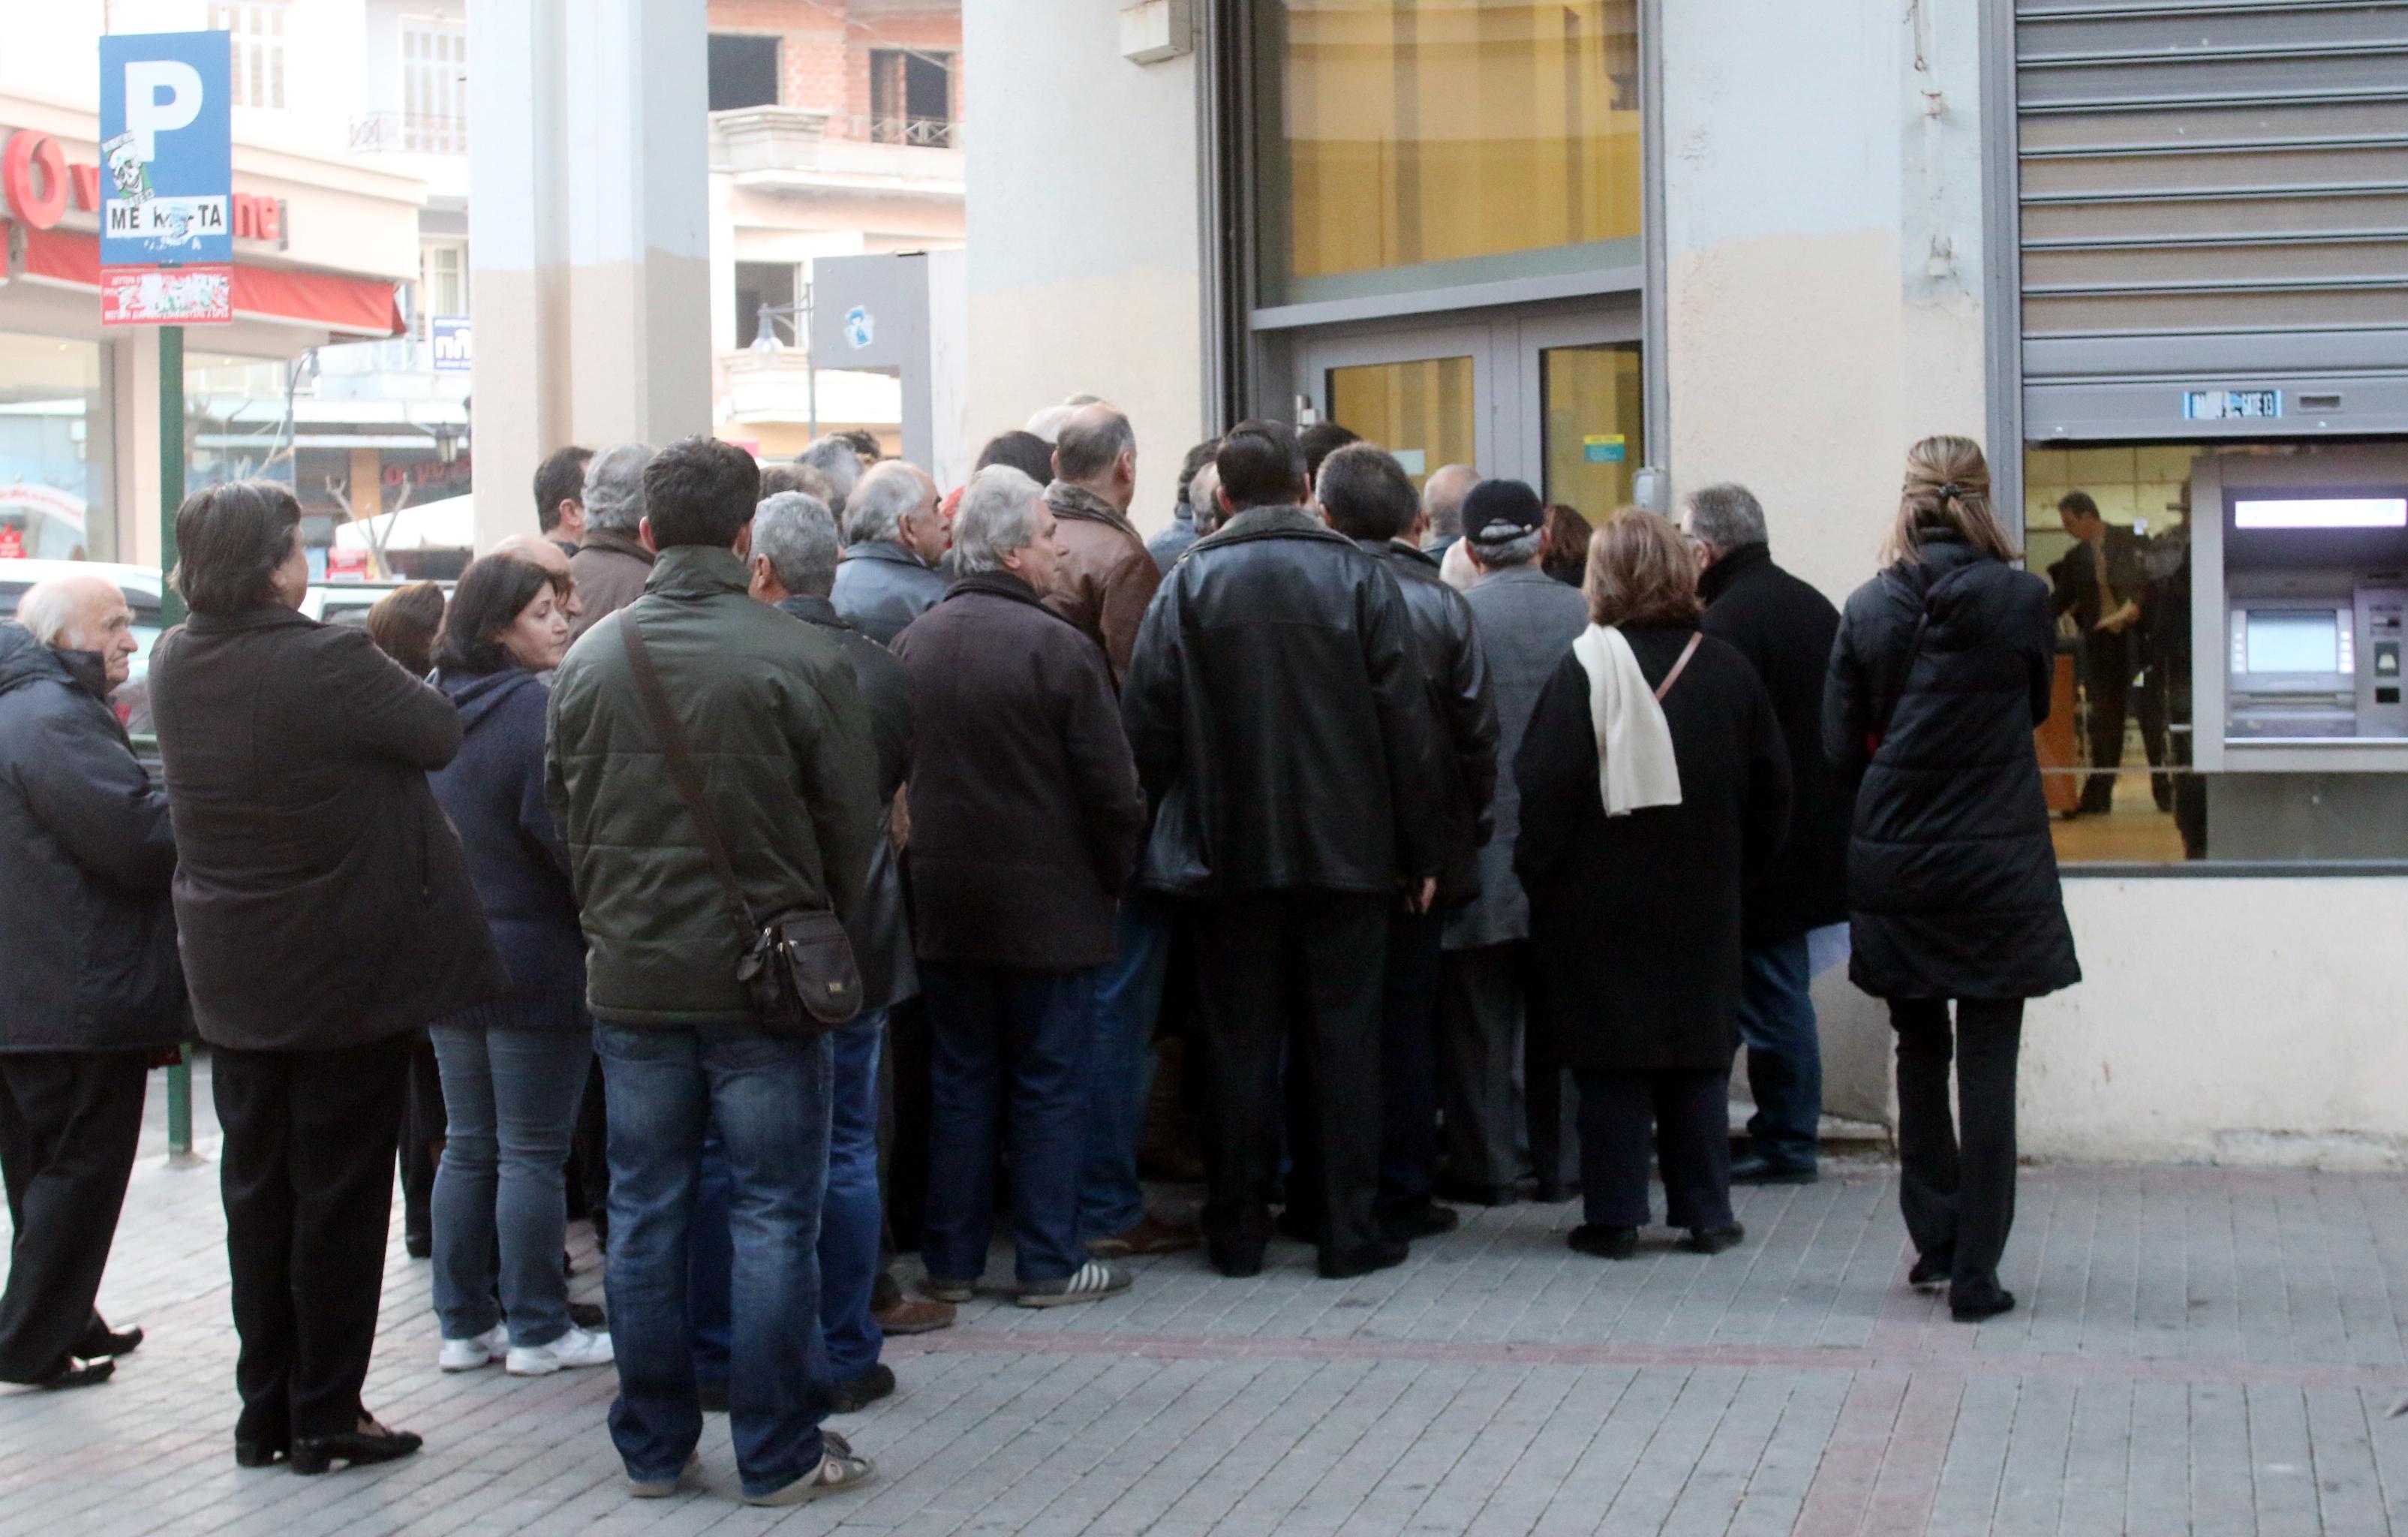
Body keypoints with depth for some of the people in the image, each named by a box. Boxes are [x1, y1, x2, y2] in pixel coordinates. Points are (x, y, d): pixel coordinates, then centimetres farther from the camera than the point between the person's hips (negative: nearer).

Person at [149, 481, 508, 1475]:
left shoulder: (174, 666, -2)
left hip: (232, 974, 6)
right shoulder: (327, 663, -22)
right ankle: (325, 1415, 10)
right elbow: (438, 735, -10)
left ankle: (264, 1409, 22)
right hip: (349, 971, -6)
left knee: (257, 1187, 14)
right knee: (341, 1190, 4)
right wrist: (396, 680, 7)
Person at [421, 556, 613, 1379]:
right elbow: (561, 832, -20)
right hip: (535, 961, -7)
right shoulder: (538, 709, -17)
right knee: (533, 1153, 1)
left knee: (468, 1146, 14)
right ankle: (536, 1331, 7)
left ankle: (463, 1324, 19)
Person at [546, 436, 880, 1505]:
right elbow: (852, 825, -4)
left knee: (643, 1215, 11)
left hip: (630, 977, 4)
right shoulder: (799, 659, -12)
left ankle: (651, 1449, 19)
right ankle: (779, 1455, 10)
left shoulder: (588, 661, 0)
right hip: (765, 977, -3)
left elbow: (563, 813, 9)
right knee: (773, 1217, 4)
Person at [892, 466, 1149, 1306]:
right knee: (1048, 1086, 4)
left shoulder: (913, 644, 2)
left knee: (962, 1081, 13)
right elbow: (1110, 787, -12)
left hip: (944, 902, 5)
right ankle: (1049, 1262, 9)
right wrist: (1114, 875, 3)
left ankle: (950, 1260, 17)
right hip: (1048, 905, -5)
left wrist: (933, 861, 16)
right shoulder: (1056, 646, -15)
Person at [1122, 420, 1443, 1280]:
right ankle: (1348, 1232, 7)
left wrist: (1156, 828, 6)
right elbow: (1408, 725, -3)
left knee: (1239, 1041, 8)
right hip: (1348, 850, 0)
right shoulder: (1358, 578, -2)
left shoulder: (1189, 583, -2)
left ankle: (1238, 1232, 12)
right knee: (1344, 1040, 5)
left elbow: (1147, 724, -5)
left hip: (1228, 853, 1)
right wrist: (1422, 850, 4)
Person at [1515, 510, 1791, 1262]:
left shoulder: (1586, 669, -13)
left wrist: (1536, 871, -2)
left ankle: (1614, 1216, 5)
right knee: (1699, 1055, 11)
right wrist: (1736, 867, 17)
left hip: (1601, 902, -3)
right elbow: (1772, 787, 7)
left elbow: (1545, 786, -14)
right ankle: (1705, 1212, 14)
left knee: (1612, 1063, 3)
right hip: (1702, 906, 3)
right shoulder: (1729, 670, 0)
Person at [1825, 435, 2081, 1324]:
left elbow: (1842, 746, 0)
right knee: (1988, 1070, 1)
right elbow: (2036, 709, 8)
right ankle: (1975, 1275, 2)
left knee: (1920, 1056, 17)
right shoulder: (2021, 600, -8)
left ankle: (1934, 1245, 23)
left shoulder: (1867, 610, -3)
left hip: (1894, 865, 3)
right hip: (1997, 867, -2)